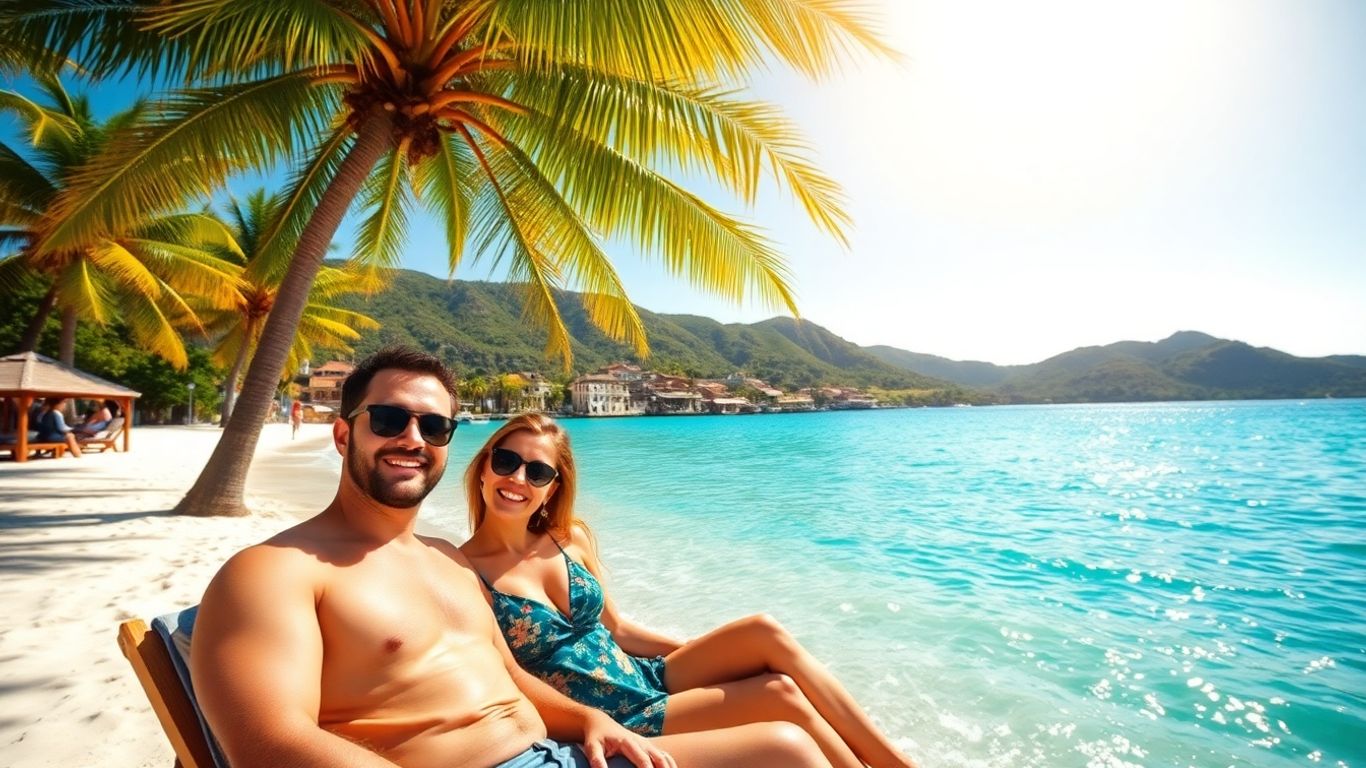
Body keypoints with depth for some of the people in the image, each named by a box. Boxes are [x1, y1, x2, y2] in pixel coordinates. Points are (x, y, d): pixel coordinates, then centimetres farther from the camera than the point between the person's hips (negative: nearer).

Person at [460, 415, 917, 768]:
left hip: (643, 676, 6)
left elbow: (616, 629, 10)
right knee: (781, 693, -17)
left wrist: (715, 654, 7)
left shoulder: (572, 539, 2)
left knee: (765, 633, -15)